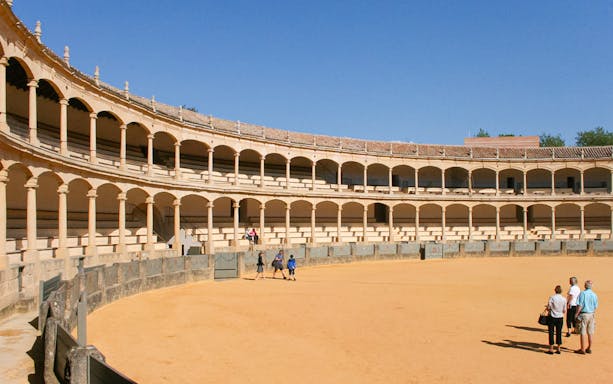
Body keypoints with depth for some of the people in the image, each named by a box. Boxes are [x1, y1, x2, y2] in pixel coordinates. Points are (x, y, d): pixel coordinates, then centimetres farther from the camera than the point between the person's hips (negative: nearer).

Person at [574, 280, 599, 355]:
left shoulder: (582, 293, -12)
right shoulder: (594, 295, 3)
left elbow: (580, 306, -15)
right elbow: (595, 307, 8)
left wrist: (576, 314, -6)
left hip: (584, 314, -5)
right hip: (591, 314, 5)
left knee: (583, 333, 0)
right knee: (590, 333, 12)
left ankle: (582, 349, 4)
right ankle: (589, 348, 20)